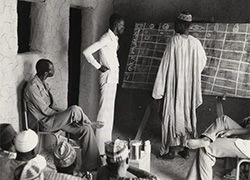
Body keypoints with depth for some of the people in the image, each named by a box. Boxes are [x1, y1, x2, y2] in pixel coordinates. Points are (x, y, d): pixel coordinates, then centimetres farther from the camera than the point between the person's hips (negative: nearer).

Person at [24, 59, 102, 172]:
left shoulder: (43, 83, 10)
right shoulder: (32, 87, -20)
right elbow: (45, 110, -19)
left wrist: (65, 115, -1)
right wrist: (69, 114, -9)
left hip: (53, 118, 9)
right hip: (44, 124, -9)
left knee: (85, 129, -9)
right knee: (74, 109, -29)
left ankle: (90, 165, -5)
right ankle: (89, 122, 5)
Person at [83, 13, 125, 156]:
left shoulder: (114, 39, 13)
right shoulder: (107, 38, -15)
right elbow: (87, 52, -23)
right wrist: (99, 67, -16)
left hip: (113, 78, 10)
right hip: (108, 78, -10)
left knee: (109, 111, 14)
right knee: (105, 112, -7)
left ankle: (107, 143, 25)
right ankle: (101, 149, -1)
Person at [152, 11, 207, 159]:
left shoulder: (174, 41, -14)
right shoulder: (195, 42, -1)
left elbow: (166, 66, -13)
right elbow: (203, 62, 12)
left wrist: (159, 90, -8)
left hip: (175, 86, -4)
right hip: (190, 87, 4)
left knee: (173, 115, 6)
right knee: (188, 115, 13)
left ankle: (171, 151, 13)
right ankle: (186, 150, 20)